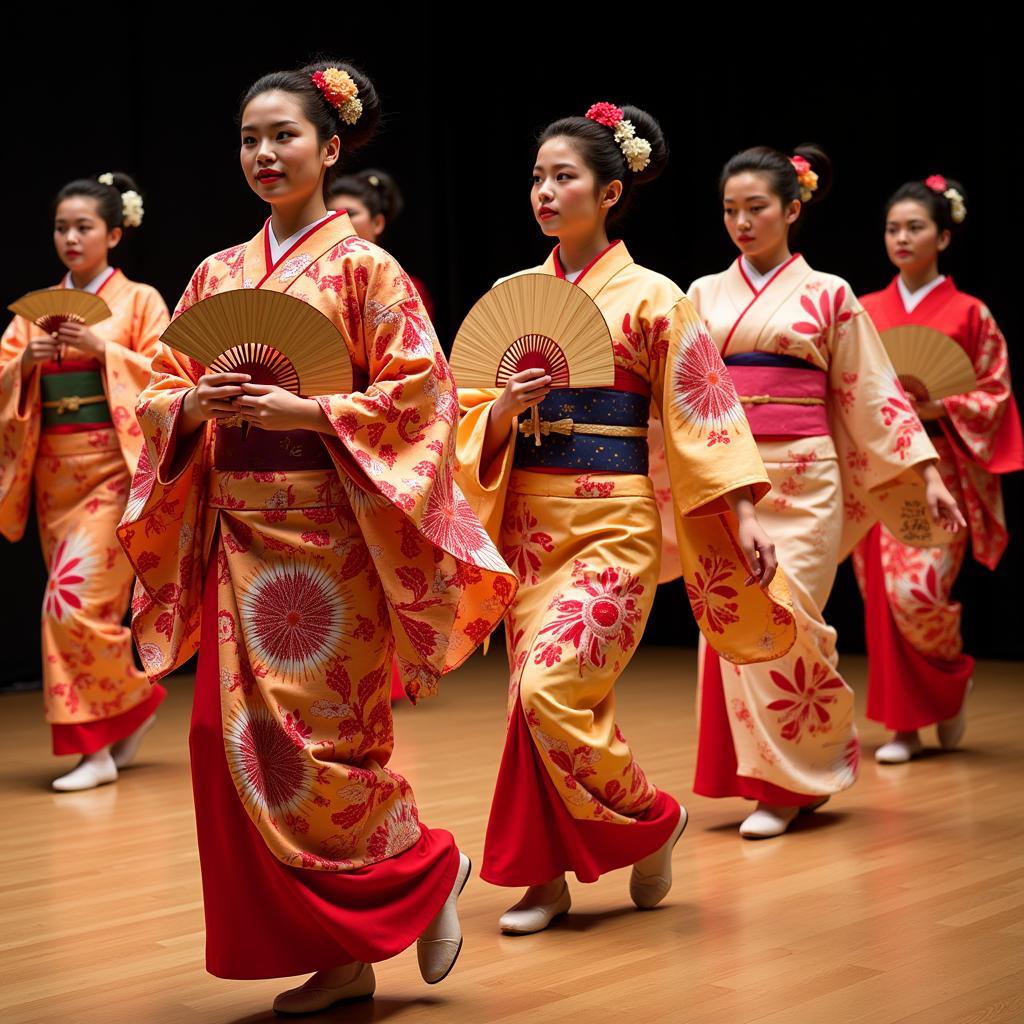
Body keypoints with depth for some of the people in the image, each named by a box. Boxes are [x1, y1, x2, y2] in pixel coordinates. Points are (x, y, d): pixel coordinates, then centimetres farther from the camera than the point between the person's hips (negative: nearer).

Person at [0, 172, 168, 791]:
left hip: (112, 469, -5)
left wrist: (104, 350, -16)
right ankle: (126, 712, 21)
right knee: (87, 604, 6)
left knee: (76, 600, -14)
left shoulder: (140, 301, 1)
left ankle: (98, 746, 1)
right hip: (53, 473, 5)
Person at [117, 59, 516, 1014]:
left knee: (320, 731, -6)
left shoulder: (364, 269, -2)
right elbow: (159, 392, 14)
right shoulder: (216, 274, 13)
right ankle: (341, 955, 15)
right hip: (238, 532, 6)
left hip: (327, 528, -6)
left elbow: (417, 394, -8)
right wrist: (195, 405, -8)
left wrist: (311, 412, -17)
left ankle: (425, 868, 21)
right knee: (239, 732, 3)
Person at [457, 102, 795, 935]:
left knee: (553, 687, -15)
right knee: (532, 696, 4)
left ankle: (649, 818, 11)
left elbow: (702, 414, -5)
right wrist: (505, 407, -11)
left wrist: (745, 517, -11)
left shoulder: (650, 298, -4)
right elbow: (476, 416, 11)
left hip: (611, 521, -5)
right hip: (528, 517, 5)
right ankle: (546, 875, 16)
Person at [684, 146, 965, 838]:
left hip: (800, 480, -3)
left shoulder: (828, 295, 4)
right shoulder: (705, 295, 12)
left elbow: (872, 391, 5)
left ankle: (791, 782, 8)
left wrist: (928, 474, 1)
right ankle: (793, 778, 14)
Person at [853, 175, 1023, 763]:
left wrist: (939, 409, -15)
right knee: (882, 593, 1)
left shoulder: (969, 314, 1)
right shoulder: (867, 312, 10)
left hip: (936, 469, -4)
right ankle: (904, 725, 13)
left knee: (915, 587, -17)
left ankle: (955, 677, 15)